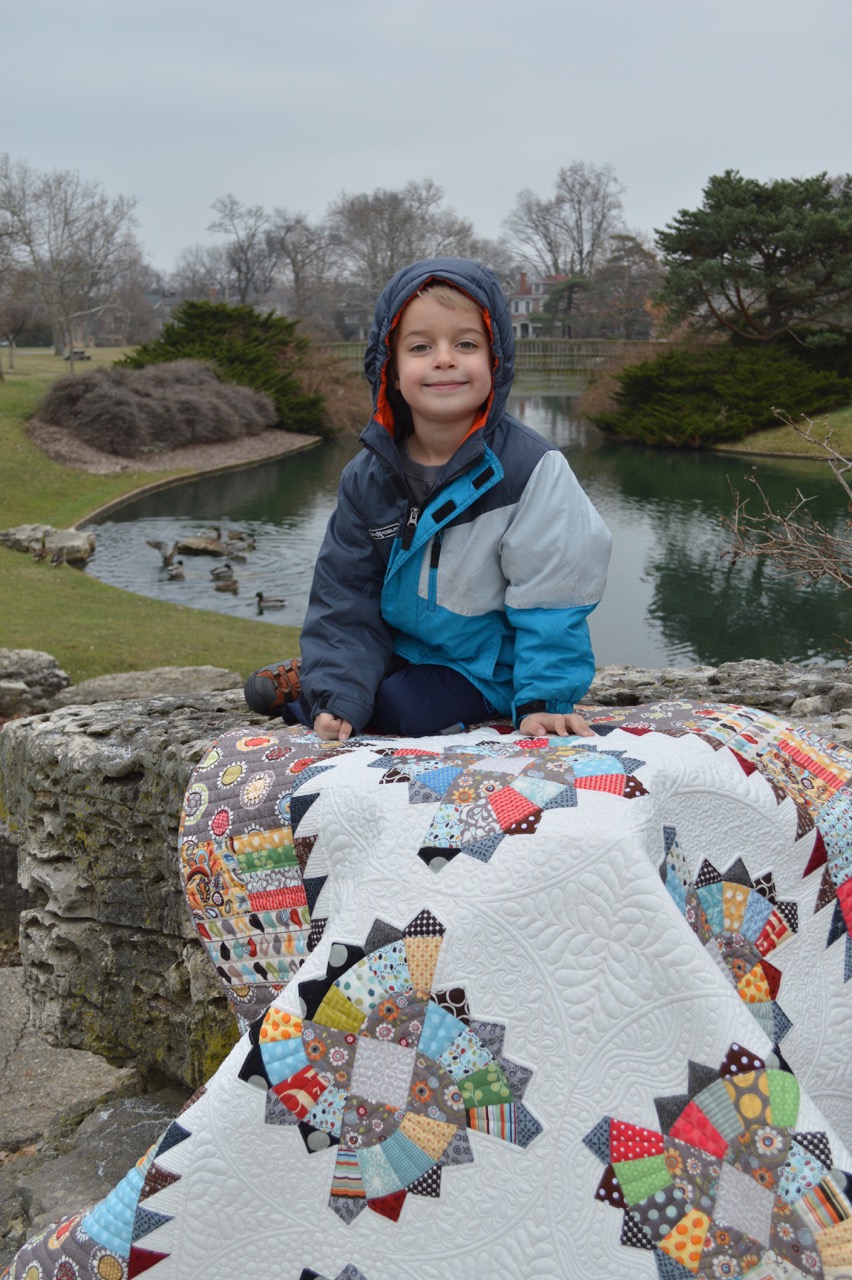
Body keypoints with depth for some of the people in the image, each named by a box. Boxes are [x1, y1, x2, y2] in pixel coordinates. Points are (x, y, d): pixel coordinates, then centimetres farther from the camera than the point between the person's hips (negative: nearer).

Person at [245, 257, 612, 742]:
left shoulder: (531, 468, -19)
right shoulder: (368, 476, -6)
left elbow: (549, 596, -15)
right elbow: (346, 596, -4)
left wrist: (543, 700, -23)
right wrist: (335, 695, -16)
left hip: (485, 669, -4)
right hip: (400, 645, 4)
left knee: (400, 707, -23)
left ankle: (303, 688, 5)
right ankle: (318, 680, 20)